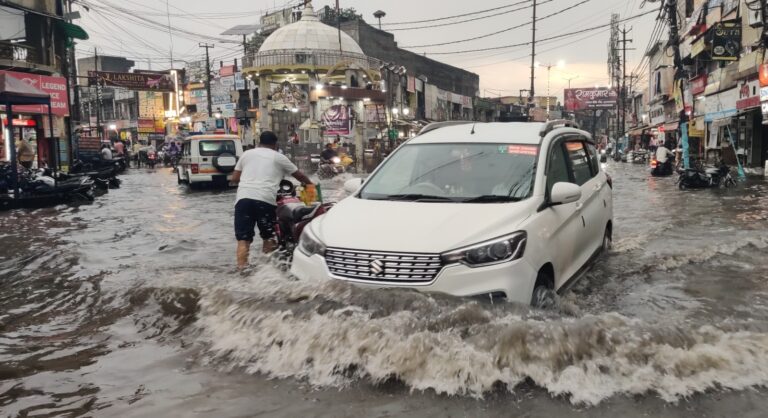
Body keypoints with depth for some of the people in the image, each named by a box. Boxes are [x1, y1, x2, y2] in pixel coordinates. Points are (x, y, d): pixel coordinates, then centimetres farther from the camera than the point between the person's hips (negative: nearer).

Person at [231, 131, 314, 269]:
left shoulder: (247, 154, 21)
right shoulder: (279, 157, 15)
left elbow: (234, 178, 20)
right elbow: (298, 174, 24)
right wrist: (309, 184, 43)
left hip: (243, 198, 2)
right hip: (265, 199, -2)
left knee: (243, 238, 3)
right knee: (268, 237, 15)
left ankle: (242, 267, -7)